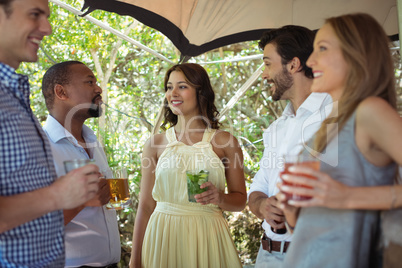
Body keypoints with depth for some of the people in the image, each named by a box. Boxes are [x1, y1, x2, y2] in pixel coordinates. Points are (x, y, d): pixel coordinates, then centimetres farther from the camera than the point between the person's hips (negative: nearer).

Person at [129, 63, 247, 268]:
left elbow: (240, 200, 8)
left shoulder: (225, 142, 0)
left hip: (208, 237, 0)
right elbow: (146, 205, 5)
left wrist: (221, 198, -14)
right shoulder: (155, 143, 3)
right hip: (163, 238, 1)